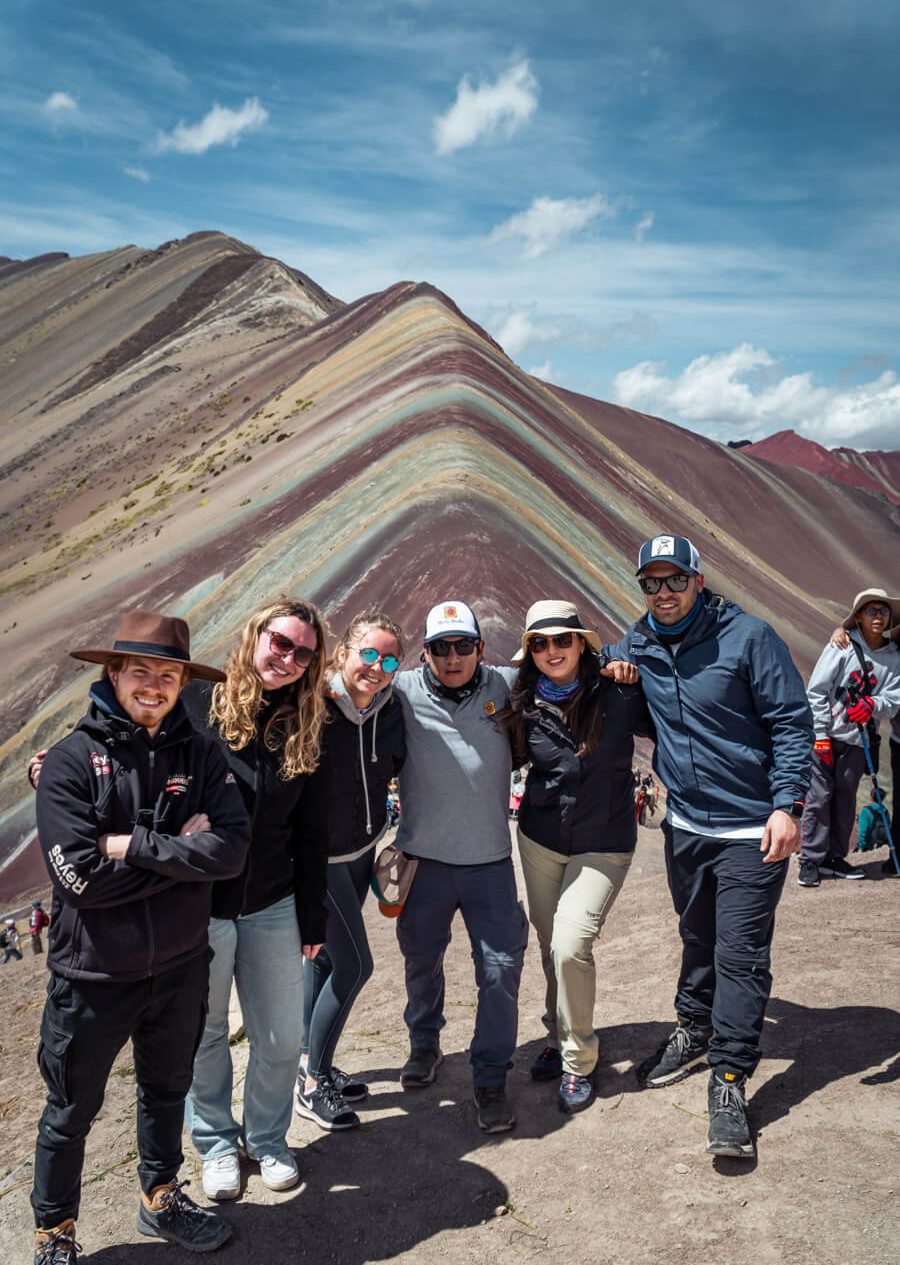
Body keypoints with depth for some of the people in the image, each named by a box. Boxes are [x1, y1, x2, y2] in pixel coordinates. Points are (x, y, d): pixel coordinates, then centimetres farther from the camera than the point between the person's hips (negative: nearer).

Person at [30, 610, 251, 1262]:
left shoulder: (200, 756, -6)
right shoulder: (71, 761, -15)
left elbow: (232, 848, -18)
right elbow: (82, 876, -23)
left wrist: (135, 846, -22)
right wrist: (179, 849, -18)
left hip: (180, 968, 3)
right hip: (93, 975, -3)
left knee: (167, 1090, 25)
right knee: (72, 1111, 17)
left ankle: (162, 1198, 50)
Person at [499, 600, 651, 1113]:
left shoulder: (619, 695, -16)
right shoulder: (524, 707, -6)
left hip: (603, 843, -4)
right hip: (540, 838, 4)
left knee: (571, 946, -14)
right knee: (550, 946, 14)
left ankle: (578, 1059, 8)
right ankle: (561, 1038, 37)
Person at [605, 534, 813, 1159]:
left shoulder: (748, 636, -13)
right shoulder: (637, 646, 2)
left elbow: (792, 721, -12)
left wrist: (788, 804, -20)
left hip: (752, 830, -5)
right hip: (685, 825, 5)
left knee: (741, 954, -3)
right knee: (698, 938, 22)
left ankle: (730, 1080, 8)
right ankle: (695, 1030, 41)